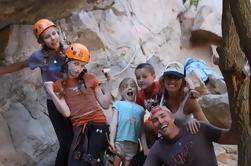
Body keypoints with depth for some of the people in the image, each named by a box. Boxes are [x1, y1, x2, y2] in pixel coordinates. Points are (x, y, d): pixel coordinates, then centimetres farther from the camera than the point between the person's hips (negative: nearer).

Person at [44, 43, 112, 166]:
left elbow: (105, 104, 8)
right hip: (79, 127, 1)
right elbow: (66, 112, -5)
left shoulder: (90, 78, 11)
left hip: (98, 123, 0)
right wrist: (51, 92, -11)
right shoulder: (59, 85, 9)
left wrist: (109, 82, 2)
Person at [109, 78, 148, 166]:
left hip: (133, 144, 3)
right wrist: (111, 141, -12)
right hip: (119, 142, -3)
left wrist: (145, 148, 11)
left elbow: (141, 131, 15)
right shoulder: (118, 104, 6)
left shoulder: (140, 109, 14)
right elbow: (114, 122, -2)